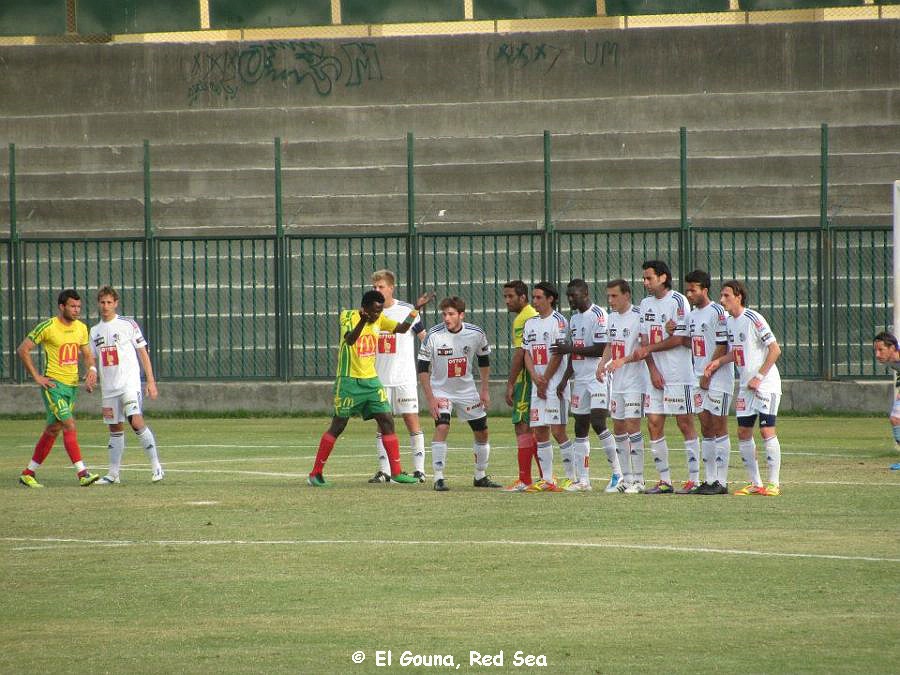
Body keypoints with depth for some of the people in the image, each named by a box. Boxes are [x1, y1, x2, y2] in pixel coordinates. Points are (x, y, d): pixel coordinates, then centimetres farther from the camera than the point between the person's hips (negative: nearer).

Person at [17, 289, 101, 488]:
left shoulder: (81, 328, 8)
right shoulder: (47, 327, -12)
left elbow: (86, 354, 20)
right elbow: (22, 350, -8)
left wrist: (92, 370, -3)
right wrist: (37, 377, -11)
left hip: (72, 385, 7)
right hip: (53, 384, -7)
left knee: (53, 430, 12)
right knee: (69, 425, -18)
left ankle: (28, 473, 23)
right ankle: (82, 473, -23)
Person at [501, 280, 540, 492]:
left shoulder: (522, 319, -14)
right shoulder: (534, 315, 17)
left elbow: (519, 355, -18)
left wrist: (510, 384, -15)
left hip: (526, 379, -10)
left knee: (522, 426, -9)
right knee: (534, 429, 15)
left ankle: (524, 480, -10)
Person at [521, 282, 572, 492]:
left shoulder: (558, 321, -8)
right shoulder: (530, 323, 14)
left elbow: (558, 355, -11)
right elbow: (527, 354, 11)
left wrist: (545, 382, -9)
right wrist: (536, 378, -5)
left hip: (555, 385, -8)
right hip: (537, 386, 8)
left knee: (558, 431, -9)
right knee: (539, 433, 6)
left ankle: (572, 477, -3)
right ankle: (547, 480, 9)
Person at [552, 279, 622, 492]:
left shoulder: (598, 315, -12)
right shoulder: (574, 318, 16)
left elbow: (601, 349, -18)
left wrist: (570, 349, -14)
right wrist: (565, 379, 14)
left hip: (597, 377, -9)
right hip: (580, 379, 9)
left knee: (598, 422, -17)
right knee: (580, 427, 7)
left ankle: (617, 473, -9)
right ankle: (583, 480, 10)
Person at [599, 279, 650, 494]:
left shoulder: (638, 317, -13)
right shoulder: (612, 317, 12)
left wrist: (622, 361, -25)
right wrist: (603, 362, 5)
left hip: (635, 381, -8)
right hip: (616, 382, 8)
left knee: (632, 426, -10)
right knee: (618, 428, 10)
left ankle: (638, 479, -7)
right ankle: (626, 476, 17)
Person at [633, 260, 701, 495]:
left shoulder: (677, 301, -8)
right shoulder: (646, 304, 13)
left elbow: (679, 339, -13)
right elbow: (644, 341, 9)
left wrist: (648, 349, -10)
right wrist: (653, 370, -3)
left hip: (679, 376, -7)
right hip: (656, 376, 7)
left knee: (685, 423, -4)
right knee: (654, 424, 3)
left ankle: (694, 479, -1)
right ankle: (664, 480, 9)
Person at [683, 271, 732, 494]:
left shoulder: (716, 312, -12)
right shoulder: (692, 315, 14)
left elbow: (722, 347, -14)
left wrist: (708, 374, -14)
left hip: (718, 380, -8)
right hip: (700, 380, 8)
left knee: (718, 428, -5)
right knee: (705, 429, 9)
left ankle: (721, 482, -4)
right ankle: (709, 479, 12)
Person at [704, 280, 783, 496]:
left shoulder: (753, 319, -15)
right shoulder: (729, 321, 9)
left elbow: (775, 350, -16)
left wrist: (759, 377, -17)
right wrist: (718, 362, 1)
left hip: (765, 384, -9)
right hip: (745, 386, 9)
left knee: (767, 430, -11)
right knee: (743, 432, 6)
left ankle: (774, 483, -6)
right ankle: (755, 483, 13)